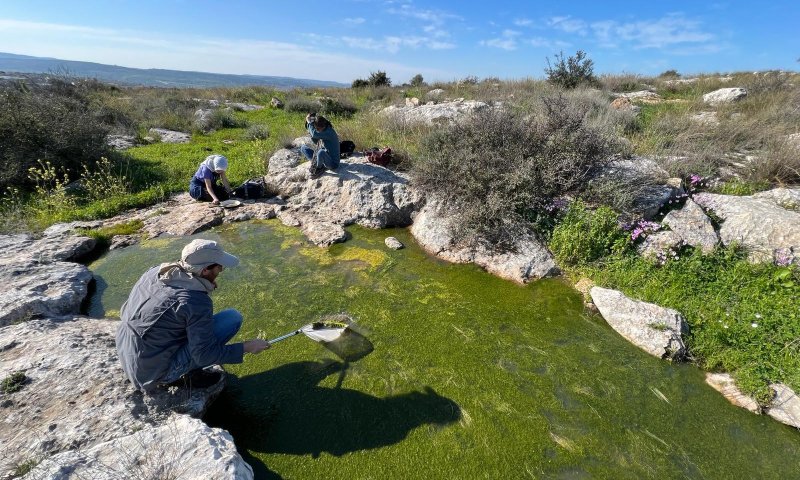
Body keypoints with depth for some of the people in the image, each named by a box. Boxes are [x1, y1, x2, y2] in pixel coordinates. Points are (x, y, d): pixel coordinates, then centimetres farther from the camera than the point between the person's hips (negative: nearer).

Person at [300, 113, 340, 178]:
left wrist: (309, 122, -18)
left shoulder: (329, 132, -23)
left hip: (332, 163, -8)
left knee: (321, 152, -41)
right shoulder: (322, 131, 1)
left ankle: (318, 168, -11)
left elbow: (315, 134, -35)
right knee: (303, 147, 8)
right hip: (323, 157, 8)